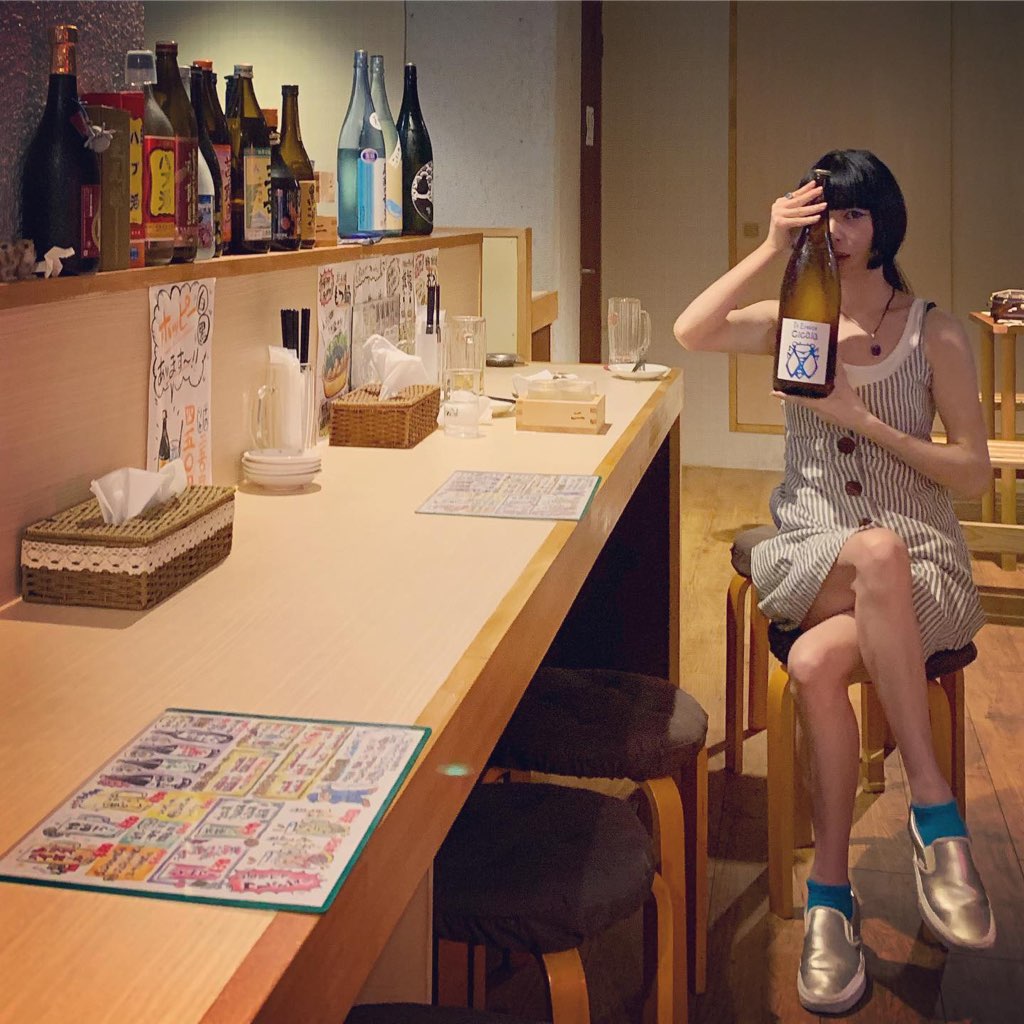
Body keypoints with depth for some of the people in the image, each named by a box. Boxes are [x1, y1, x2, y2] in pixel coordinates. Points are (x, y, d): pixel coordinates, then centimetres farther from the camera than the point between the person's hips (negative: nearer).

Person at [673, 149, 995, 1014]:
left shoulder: (935, 334, 2)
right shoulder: (795, 320, 9)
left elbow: (975, 474, -2)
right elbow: (692, 332, -11)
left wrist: (865, 420, -11)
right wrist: (771, 251, -14)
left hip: (924, 566, -2)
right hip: (810, 558, 2)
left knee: (815, 664, -35)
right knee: (878, 550, -37)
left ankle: (831, 895, -20)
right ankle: (936, 810, -30)